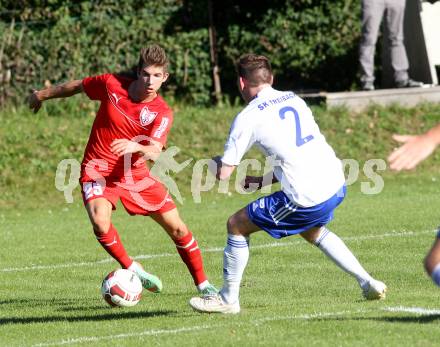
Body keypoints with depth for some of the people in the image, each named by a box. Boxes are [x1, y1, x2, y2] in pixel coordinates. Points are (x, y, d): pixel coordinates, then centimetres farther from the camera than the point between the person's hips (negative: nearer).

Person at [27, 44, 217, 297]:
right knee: (101, 224, -30)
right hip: (98, 170, -1)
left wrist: (136, 147, -51)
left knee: (178, 228, 0)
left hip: (135, 175, 1)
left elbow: (155, 153, -28)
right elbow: (78, 86, 5)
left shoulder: (162, 113, -14)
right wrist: (42, 95, 19)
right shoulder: (112, 84, -13)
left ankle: (203, 284, 19)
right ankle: (132, 270, -5)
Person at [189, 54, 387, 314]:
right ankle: (367, 283, 30)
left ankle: (228, 299, 18)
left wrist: (215, 162, 21)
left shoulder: (248, 118, -5)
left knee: (237, 225, 10)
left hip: (306, 199, -7)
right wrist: (266, 180, 26)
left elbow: (223, 173, -2)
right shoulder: (294, 100, 15)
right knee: (312, 231, 36)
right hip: (336, 184, 7)